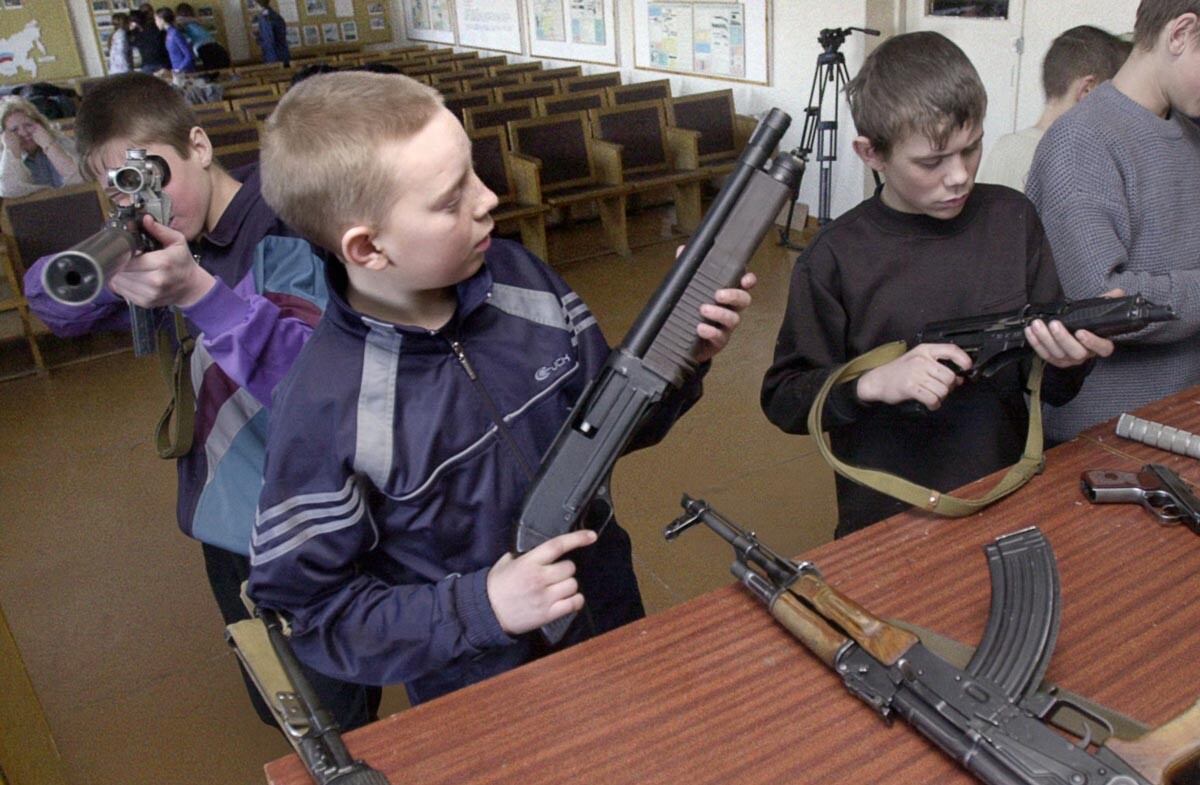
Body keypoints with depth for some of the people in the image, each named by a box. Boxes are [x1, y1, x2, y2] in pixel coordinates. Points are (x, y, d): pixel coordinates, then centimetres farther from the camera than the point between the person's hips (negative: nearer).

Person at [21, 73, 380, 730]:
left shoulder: (284, 240, -20)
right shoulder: (165, 243, 2)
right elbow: (47, 300, -2)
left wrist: (198, 291, -43)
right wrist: (104, 272, -24)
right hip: (224, 518, 7)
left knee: (340, 722, 11)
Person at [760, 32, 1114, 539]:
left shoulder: (1012, 220, 1)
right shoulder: (836, 257, -10)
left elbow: (1051, 391, 6)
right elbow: (782, 400, -6)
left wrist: (1065, 361, -15)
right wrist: (871, 383, -21)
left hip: (1008, 502, 4)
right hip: (886, 523, -4)